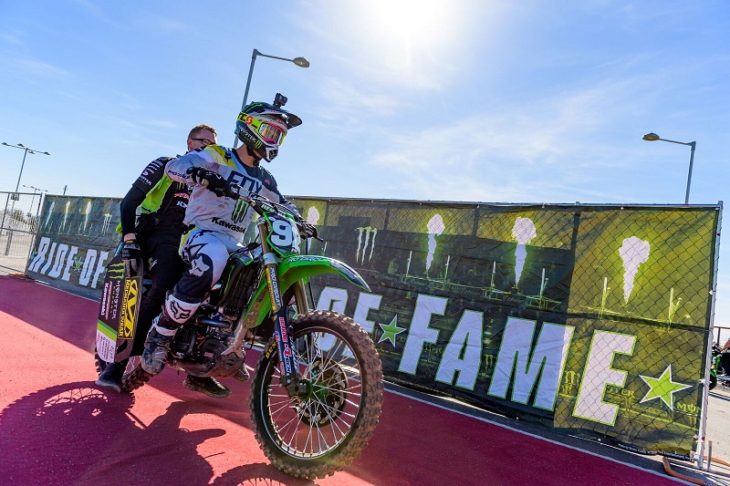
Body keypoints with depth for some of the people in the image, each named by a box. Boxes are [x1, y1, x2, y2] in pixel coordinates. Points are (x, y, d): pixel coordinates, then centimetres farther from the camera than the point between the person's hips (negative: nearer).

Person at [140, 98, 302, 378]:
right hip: (202, 233, -7)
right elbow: (174, 166, -16)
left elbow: (283, 205, 29)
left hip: (235, 243, 7)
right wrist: (202, 174, -38)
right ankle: (161, 333, -24)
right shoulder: (217, 157, -1)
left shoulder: (264, 179, 17)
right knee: (212, 262, -41)